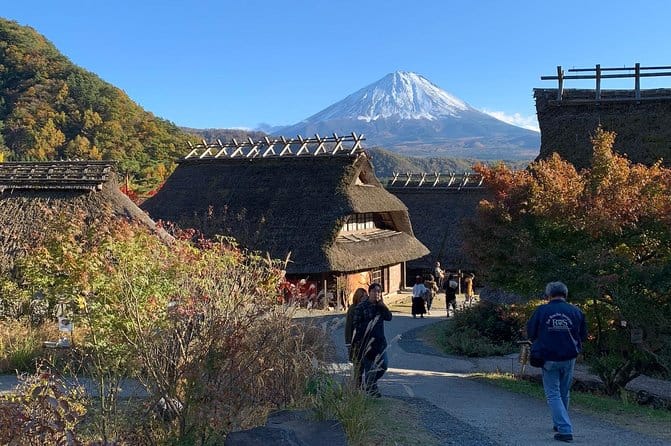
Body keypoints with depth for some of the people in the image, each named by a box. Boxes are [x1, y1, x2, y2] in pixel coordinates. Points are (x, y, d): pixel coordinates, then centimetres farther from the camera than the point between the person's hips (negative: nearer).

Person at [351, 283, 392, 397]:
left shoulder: (380, 306, 10)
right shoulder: (361, 306, -7)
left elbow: (389, 317, -5)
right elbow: (356, 324, -8)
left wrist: (381, 304, -12)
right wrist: (356, 342, -12)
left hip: (379, 340, 5)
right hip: (366, 340, -5)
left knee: (383, 365, 3)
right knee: (369, 366, 2)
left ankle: (368, 383, 24)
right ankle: (371, 388, 15)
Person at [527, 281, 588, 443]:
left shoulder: (541, 311, -8)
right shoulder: (576, 311, -2)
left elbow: (531, 333, 1)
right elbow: (583, 335, 7)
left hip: (549, 359, -3)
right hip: (569, 359, 3)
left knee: (553, 394, 3)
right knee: (564, 393, 19)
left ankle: (565, 430, -7)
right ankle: (560, 424, 34)